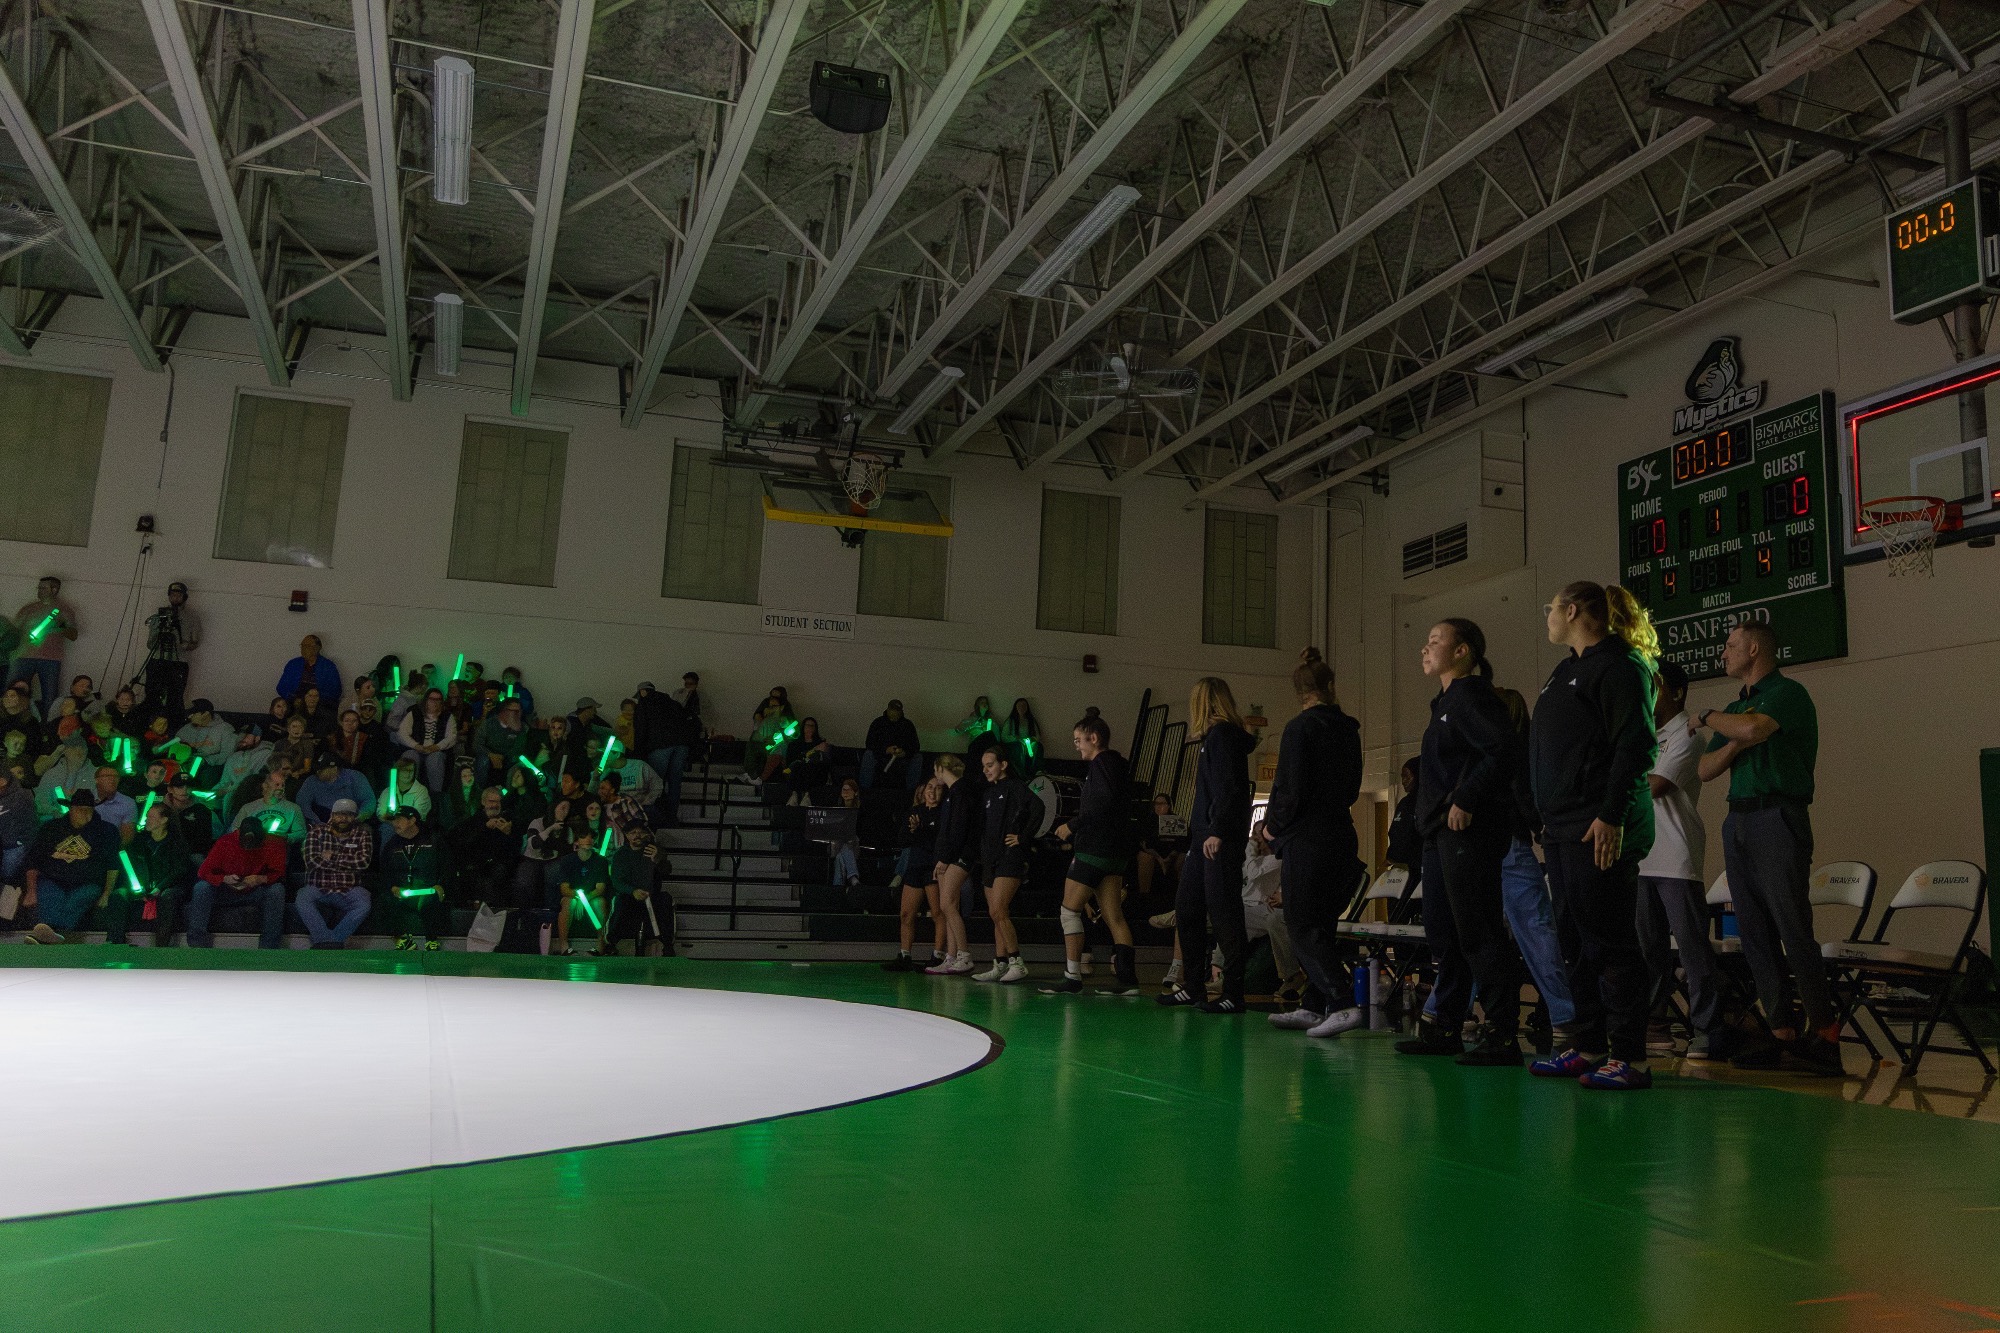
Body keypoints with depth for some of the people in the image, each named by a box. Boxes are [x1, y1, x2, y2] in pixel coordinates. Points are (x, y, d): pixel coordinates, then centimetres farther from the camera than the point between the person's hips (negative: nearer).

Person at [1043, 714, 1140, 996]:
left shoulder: (1101, 763, -8)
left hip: (1094, 851, -9)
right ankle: (1127, 978, 0)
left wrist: (1072, 826, -15)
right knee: (1114, 917, 6)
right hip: (1116, 852, 9)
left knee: (1070, 910, -3)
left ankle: (1072, 976, -3)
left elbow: (1106, 801, -22)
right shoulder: (1118, 765, 20)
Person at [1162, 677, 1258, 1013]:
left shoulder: (1223, 734, -9)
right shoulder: (1213, 736, 19)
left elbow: (1228, 788, -18)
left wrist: (1217, 831, -23)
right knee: (1187, 910, 12)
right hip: (1203, 838, 10)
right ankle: (1193, 987, 19)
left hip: (1221, 840, -10)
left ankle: (1233, 993, -4)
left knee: (1223, 913, -8)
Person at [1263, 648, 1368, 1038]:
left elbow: (1292, 790, -15)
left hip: (1306, 840, -8)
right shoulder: (1348, 730, 10)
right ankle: (1313, 1006, 17)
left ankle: (1343, 1002, -16)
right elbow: (1352, 789, 16)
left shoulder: (1300, 728, -11)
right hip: (1342, 837, 8)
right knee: (1321, 925, 13)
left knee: (1303, 927, -5)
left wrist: (1273, 826, 0)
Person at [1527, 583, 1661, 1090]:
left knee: (1611, 941, -6)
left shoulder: (1620, 665, -7)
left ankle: (1630, 1057, -1)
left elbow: (1635, 744, -17)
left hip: (1601, 830, -10)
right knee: (1577, 941, 11)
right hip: (1562, 829, 10)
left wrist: (1612, 816, -23)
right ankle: (1588, 1046, 18)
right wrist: (1546, 818, 18)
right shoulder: (1566, 671, 22)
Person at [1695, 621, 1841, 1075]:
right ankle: (1782, 1033, 8)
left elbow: (1753, 727, -23)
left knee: (1793, 930, -10)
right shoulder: (1737, 705, 21)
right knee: (1754, 935, 4)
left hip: (1778, 819, -8)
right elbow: (1706, 769, 15)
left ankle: (1824, 1033, -5)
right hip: (1738, 821, 8)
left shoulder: (1788, 692, -3)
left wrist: (1709, 717, -4)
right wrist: (1733, 744, -5)